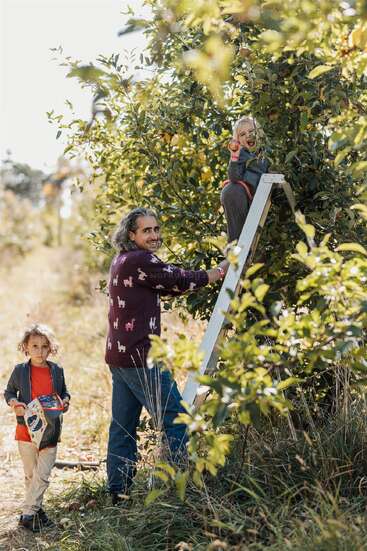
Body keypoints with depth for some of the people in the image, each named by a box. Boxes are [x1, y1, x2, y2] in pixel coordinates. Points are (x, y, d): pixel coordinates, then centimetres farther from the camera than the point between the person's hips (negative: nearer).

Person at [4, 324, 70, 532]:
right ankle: (37, 508, 23)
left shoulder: (57, 370, 2)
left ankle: (28, 513, 0)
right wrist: (14, 403, -11)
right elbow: (9, 391, 8)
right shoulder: (20, 371, -3)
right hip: (26, 430, 0)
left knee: (42, 475, -5)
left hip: (50, 431, 1)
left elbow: (64, 392, 16)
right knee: (30, 474, 10)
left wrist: (65, 401, -5)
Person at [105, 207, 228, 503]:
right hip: (139, 356, -10)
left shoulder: (122, 261, 17)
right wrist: (220, 271, 7)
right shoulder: (140, 261, -13)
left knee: (123, 426, 12)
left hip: (119, 355, 10)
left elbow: (165, 286, 20)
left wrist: (208, 276, 16)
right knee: (176, 420, -8)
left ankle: (118, 493, 17)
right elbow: (180, 281, -7)